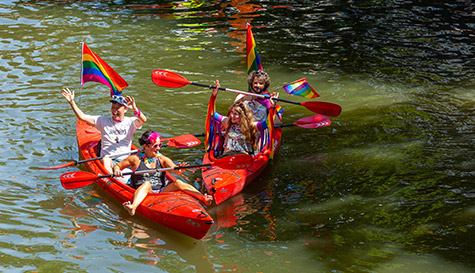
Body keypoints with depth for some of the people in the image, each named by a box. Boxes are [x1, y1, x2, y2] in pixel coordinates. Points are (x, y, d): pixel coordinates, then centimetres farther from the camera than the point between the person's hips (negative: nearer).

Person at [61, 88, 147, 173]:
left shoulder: (130, 122, 7)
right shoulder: (104, 121, 11)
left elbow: (143, 120, -15)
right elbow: (82, 116, 7)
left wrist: (134, 109, -36)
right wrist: (71, 102, -5)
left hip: (125, 160, 0)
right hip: (109, 159, 0)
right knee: (105, 160, -35)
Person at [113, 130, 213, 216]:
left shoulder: (162, 159, 10)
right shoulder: (136, 159, 4)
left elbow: (174, 169, -6)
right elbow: (117, 166, 10)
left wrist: (178, 170, -31)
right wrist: (117, 170, -14)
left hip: (162, 192, 3)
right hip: (142, 192, -3)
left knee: (177, 183, -21)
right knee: (147, 184, -35)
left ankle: (204, 199, -39)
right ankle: (133, 207, -67)